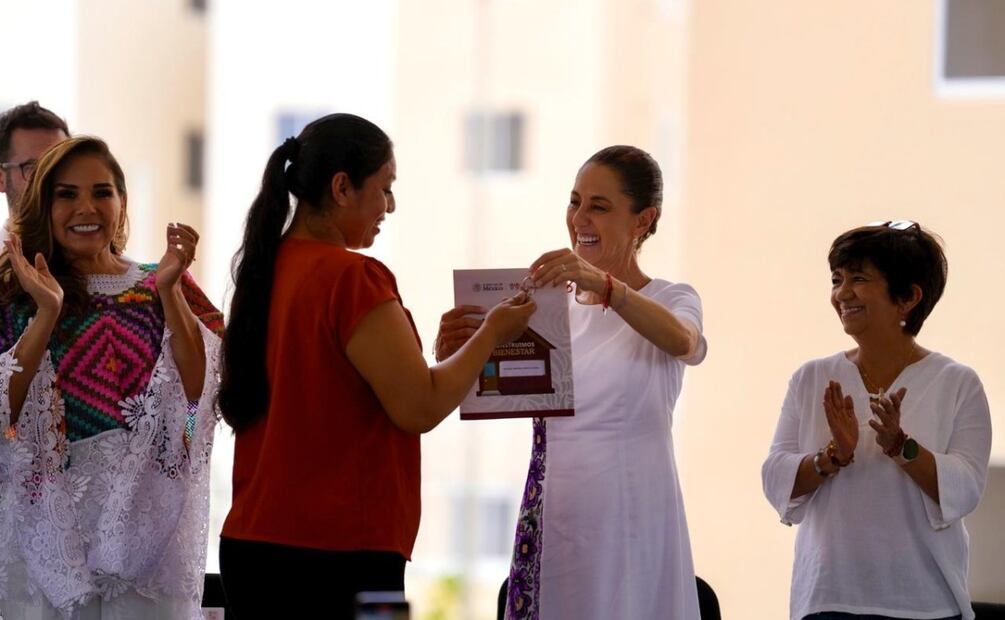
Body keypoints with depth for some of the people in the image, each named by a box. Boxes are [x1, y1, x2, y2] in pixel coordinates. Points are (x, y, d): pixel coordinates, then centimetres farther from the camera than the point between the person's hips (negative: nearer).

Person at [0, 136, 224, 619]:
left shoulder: (161, 291, 7)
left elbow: (203, 390, -6)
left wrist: (168, 291, -13)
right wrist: (46, 313, -17)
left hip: (147, 518, 1)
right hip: (50, 518, -1)